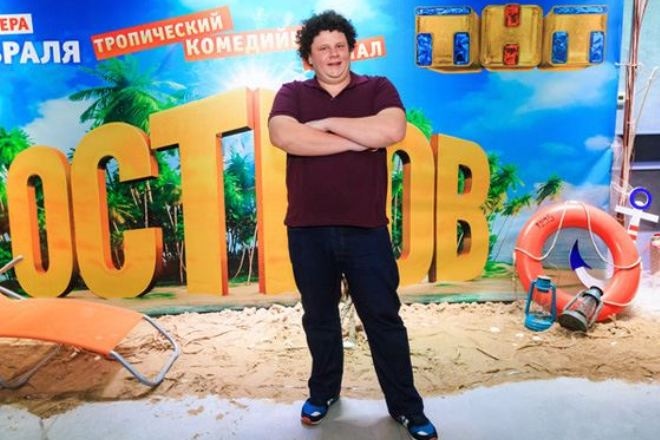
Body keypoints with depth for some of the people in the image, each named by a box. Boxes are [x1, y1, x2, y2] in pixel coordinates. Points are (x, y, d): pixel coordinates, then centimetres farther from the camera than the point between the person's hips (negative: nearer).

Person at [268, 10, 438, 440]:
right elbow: (284, 136, -16)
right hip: (308, 230, 2)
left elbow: (391, 131, -16)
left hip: (366, 228, -1)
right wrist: (353, 140, -14)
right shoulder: (292, 94, 6)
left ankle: (406, 405, 22)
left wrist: (327, 122, -11)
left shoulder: (378, 88, 5)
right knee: (319, 318, 16)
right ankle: (323, 392, 37)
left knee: (384, 318, 6)